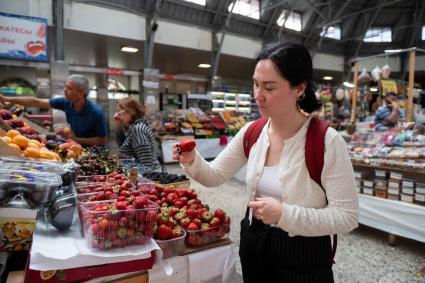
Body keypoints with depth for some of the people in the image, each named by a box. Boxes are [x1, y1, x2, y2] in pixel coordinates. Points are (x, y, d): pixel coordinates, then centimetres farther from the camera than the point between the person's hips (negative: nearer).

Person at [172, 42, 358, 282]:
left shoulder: (327, 142, -20)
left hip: (304, 259, -4)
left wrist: (284, 214, -29)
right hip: (254, 246, 5)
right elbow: (215, 176, 1)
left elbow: (347, 217, -19)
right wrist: (192, 161, -19)